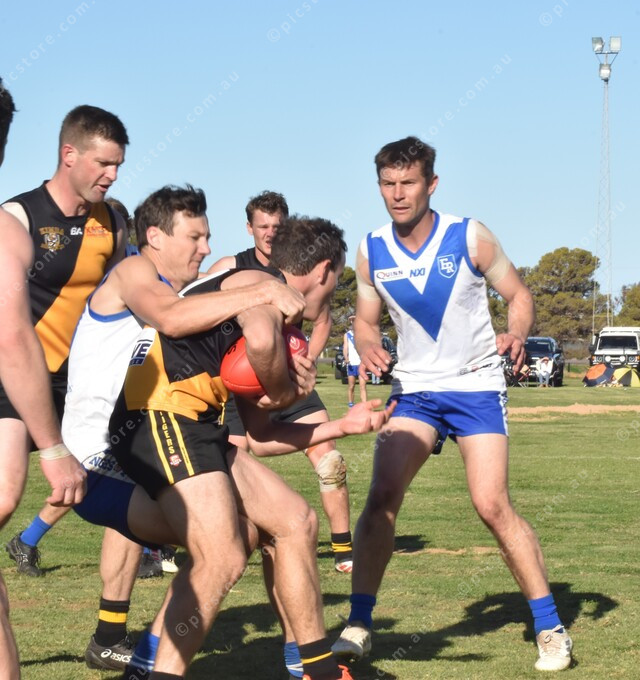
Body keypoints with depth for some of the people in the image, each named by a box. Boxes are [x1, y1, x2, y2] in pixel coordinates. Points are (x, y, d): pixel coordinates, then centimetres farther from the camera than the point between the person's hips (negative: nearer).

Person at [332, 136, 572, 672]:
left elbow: (519, 295, -1)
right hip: (414, 390, 3)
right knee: (382, 496, -12)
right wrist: (369, 347, -13)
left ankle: (550, 629, -2)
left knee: (492, 505, -13)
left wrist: (517, 335, -23)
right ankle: (358, 625, -4)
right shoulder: (371, 253, -2)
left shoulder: (470, 238, -11)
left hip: (476, 386, -3)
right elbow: (366, 320, 10)